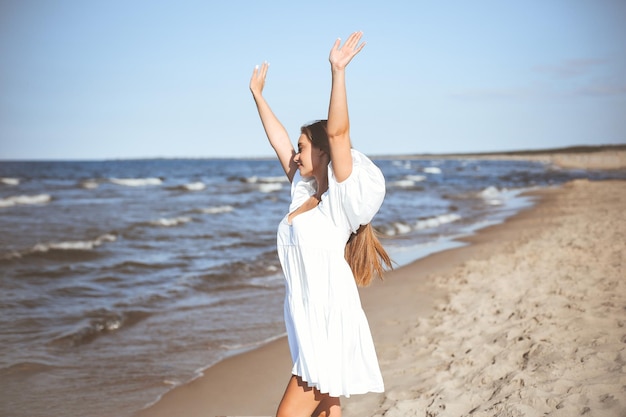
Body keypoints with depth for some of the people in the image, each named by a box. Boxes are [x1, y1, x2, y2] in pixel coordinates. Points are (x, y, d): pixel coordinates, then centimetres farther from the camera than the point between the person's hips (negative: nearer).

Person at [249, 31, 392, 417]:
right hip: (309, 326, 8)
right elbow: (278, 139, 20)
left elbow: (337, 131, -22)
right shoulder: (304, 193, 11)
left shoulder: (341, 199, -10)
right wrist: (258, 95, 27)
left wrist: (338, 71, -25)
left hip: (331, 327, -8)